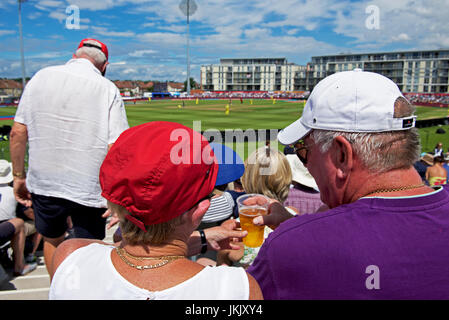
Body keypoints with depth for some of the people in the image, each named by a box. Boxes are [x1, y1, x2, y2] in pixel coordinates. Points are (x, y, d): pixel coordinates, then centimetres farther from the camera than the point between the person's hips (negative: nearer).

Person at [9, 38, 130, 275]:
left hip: (43, 183, 3)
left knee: (52, 241, 26)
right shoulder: (108, 90, -9)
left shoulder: (41, 77, 0)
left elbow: (18, 132, 1)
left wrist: (19, 175, 11)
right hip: (88, 189, -3)